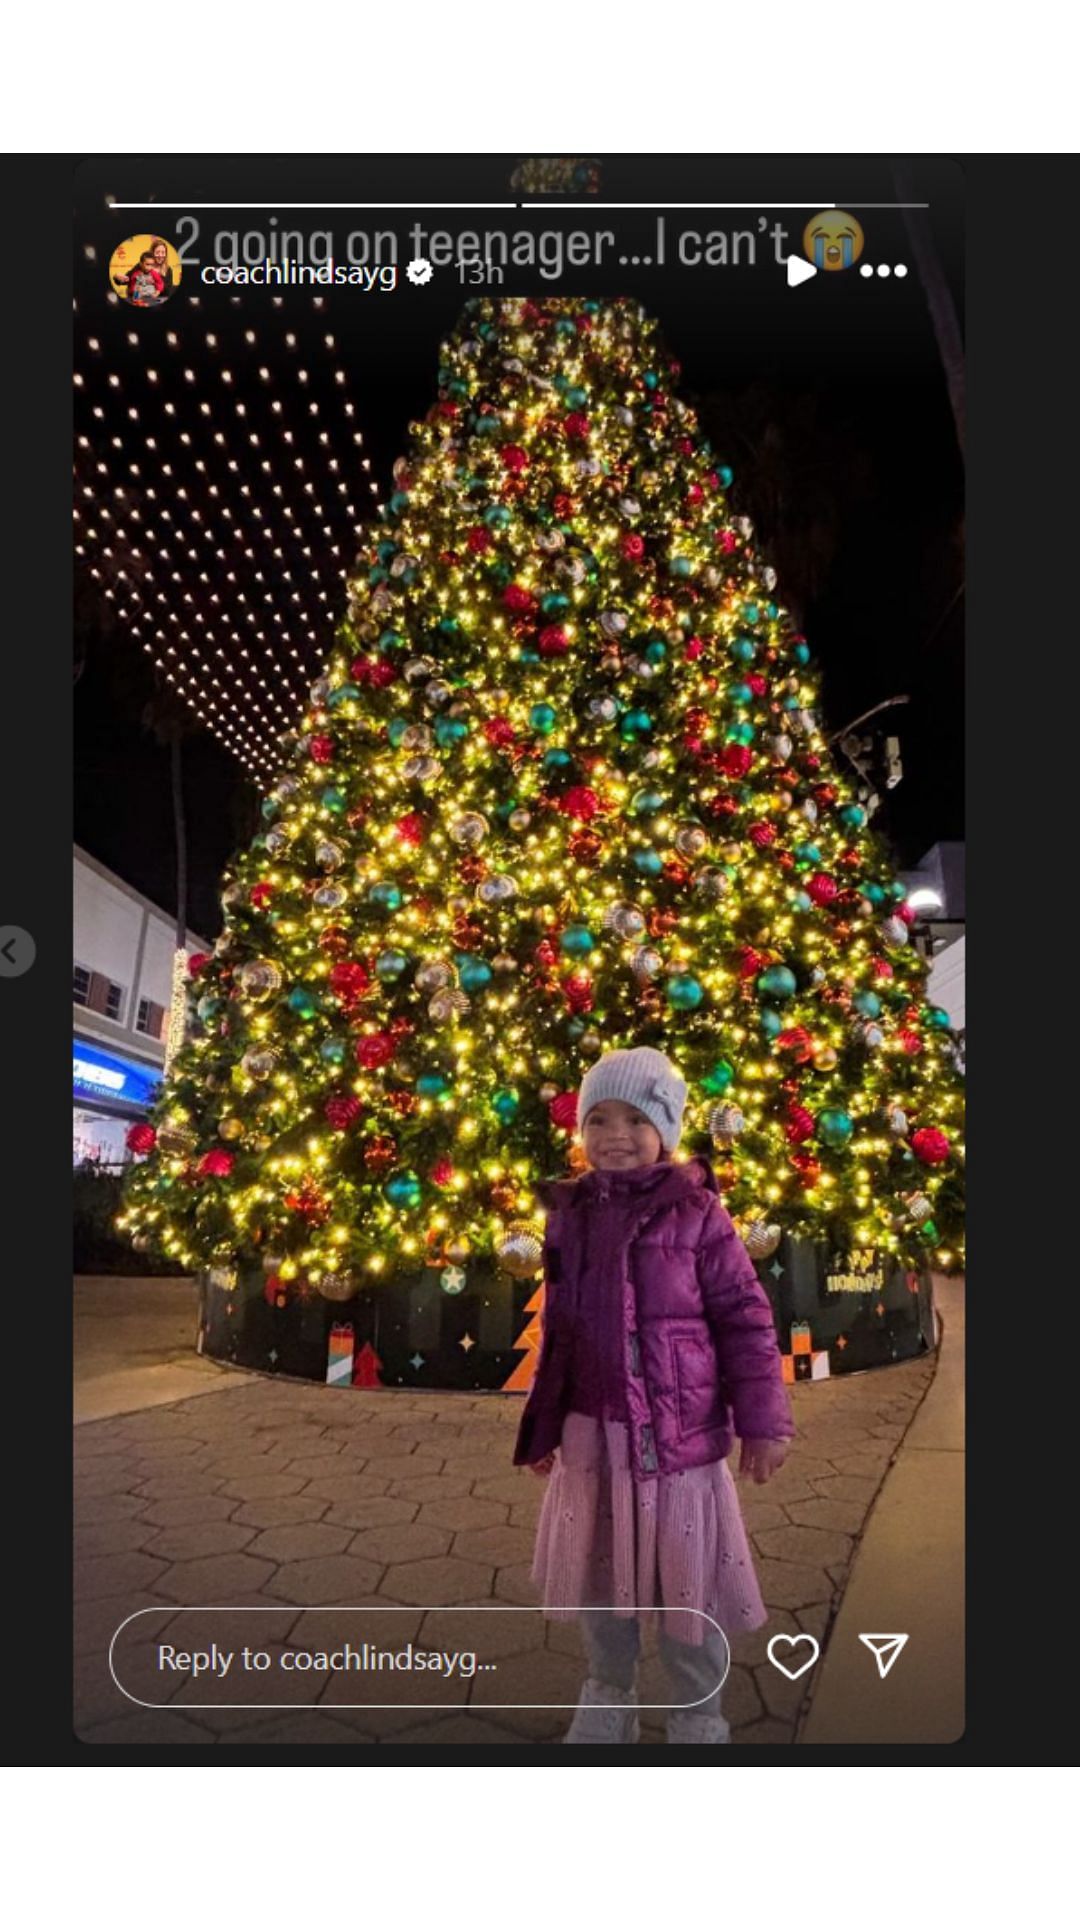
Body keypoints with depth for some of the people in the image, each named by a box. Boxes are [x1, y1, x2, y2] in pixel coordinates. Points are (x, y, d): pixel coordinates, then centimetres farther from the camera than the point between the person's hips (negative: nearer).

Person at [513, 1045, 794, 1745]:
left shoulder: (696, 1213, -11)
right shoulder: (570, 1215, 1)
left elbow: (746, 1319, -7)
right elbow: (559, 1333, 9)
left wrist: (763, 1420, -10)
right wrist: (543, 1428, 13)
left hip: (680, 1431, -4)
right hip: (592, 1432, 4)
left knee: (686, 1578, 10)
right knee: (599, 1573, 19)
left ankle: (698, 1719, 34)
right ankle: (607, 1702, 43)